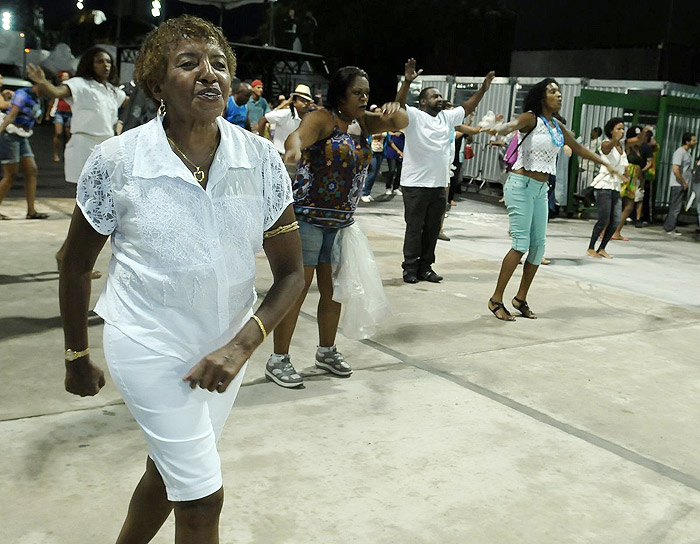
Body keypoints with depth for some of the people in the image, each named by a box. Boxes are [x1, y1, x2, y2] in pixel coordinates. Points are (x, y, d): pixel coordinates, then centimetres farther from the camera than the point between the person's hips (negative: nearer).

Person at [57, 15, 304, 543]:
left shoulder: (262, 159, -10)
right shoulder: (115, 161, -15)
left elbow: (291, 271, -5)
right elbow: (76, 266, -1)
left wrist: (242, 345, -17)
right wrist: (77, 357, 7)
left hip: (227, 344, 4)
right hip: (150, 346, -3)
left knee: (171, 468, 23)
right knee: (203, 496, 1)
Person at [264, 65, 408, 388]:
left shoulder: (364, 122, 10)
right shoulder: (322, 119, -11)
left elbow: (401, 123, 9)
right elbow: (297, 136, -30)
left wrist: (394, 111, -16)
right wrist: (293, 148, -55)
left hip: (342, 220, 7)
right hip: (309, 215, -7)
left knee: (334, 288, 14)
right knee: (298, 286, -4)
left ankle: (326, 351, 31)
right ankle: (278, 360, 6)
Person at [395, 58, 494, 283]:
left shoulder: (447, 117, 14)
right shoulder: (414, 116, -6)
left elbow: (467, 108, 22)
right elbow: (399, 104, -23)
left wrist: (483, 89, 12)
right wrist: (407, 82, -37)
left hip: (439, 186, 7)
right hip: (415, 185, -6)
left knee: (432, 230, 11)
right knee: (414, 229, 0)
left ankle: (425, 267, 21)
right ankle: (410, 269, 8)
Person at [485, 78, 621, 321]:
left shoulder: (557, 126, 14)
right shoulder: (530, 118, -9)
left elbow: (578, 147, 25)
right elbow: (514, 124, -32)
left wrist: (605, 164, 27)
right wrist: (498, 129, -55)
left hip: (541, 189, 8)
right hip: (521, 185, -8)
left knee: (538, 244, 5)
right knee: (521, 244, -13)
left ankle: (521, 299, 15)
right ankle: (496, 299, -5)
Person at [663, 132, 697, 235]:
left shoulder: (687, 152, 15)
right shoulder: (680, 152, -16)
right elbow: (676, 170, -23)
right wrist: (684, 183, -17)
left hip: (682, 185, 9)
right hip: (678, 184, -9)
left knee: (675, 206, 14)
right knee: (676, 207, -5)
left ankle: (669, 227, 22)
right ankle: (670, 229, 3)